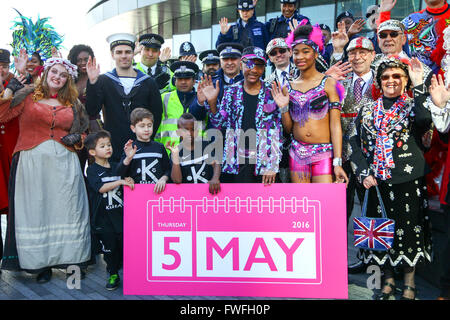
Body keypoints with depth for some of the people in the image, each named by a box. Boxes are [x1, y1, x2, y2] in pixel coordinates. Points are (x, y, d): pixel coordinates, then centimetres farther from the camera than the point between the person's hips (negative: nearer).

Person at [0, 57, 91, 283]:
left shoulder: (73, 104, 15)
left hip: (64, 163, 2)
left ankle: (71, 258, 9)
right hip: (32, 162, -1)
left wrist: (77, 138, 4)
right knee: (35, 210, 0)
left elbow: (83, 130, 24)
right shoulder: (26, 96, 8)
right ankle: (41, 262, 10)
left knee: (66, 210, 0)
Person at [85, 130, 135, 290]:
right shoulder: (92, 170, -4)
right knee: (109, 247, 5)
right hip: (103, 218, -3)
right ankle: (113, 275, 21)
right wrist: (120, 182, -23)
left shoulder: (116, 167, 10)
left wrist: (128, 181, -5)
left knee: (125, 244, 5)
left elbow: (125, 187, 17)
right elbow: (101, 188, -18)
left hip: (120, 213, 3)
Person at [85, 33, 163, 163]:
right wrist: (92, 82, -17)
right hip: (112, 148, 0)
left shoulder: (148, 82, 6)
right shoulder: (103, 81, 4)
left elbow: (157, 114, 7)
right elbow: (92, 112, -7)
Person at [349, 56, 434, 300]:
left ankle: (409, 283, 21)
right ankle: (388, 280, 27)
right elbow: (356, 142, 6)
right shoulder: (368, 110, 10)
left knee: (409, 227, 3)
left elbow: (424, 120, -21)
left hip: (409, 178, -2)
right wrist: (363, 172, -6)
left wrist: (419, 86, -18)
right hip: (376, 179, 3)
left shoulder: (413, 105, 3)